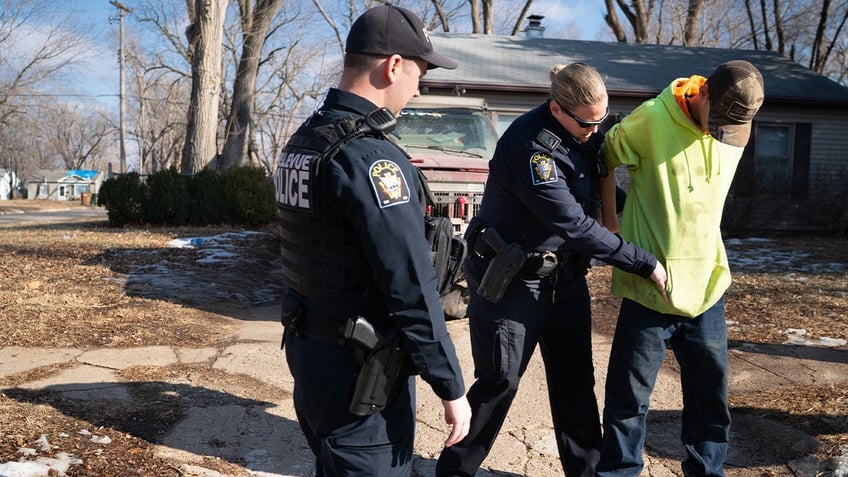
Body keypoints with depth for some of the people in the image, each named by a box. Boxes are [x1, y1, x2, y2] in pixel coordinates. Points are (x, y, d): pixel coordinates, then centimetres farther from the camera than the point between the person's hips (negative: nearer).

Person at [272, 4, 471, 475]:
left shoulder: (303, 141, 7)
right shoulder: (370, 157, -22)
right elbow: (411, 290, -23)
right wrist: (452, 388, -16)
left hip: (307, 347, 9)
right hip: (357, 369, -9)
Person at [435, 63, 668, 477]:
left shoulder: (583, 131, -1)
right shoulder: (530, 146, -27)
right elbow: (574, 225, -28)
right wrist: (644, 264, -23)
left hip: (565, 274, 7)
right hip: (512, 278, -7)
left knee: (575, 380, 10)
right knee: (499, 381, 1)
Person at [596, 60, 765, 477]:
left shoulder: (736, 128, 2)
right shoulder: (651, 119, -15)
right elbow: (604, 161, -3)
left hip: (707, 283, 5)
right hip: (651, 286, -4)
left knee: (711, 389, 14)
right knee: (630, 394, 4)